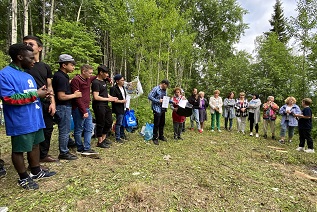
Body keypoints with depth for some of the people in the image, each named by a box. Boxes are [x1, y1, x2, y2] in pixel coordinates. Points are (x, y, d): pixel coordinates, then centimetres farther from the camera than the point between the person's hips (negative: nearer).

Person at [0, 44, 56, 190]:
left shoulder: (28, 76, 14)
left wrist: (42, 93, 0)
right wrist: (35, 94, -20)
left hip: (35, 119, 9)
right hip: (20, 122, -8)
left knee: (35, 145, 18)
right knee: (19, 149, 8)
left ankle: (36, 172, 34)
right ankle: (23, 178, 25)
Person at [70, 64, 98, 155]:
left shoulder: (88, 79, 12)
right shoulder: (76, 80, -12)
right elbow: (77, 97, -17)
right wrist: (83, 111, -19)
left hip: (87, 108, 9)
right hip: (78, 109, -9)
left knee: (89, 128, 8)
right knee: (79, 130, 4)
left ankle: (87, 148, 14)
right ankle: (80, 149, 18)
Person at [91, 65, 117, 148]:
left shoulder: (104, 80, 10)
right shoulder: (96, 82, -17)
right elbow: (96, 97, -23)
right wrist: (108, 99, -16)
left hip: (105, 105, 9)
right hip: (99, 106, -9)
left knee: (109, 122, 17)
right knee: (100, 124, 2)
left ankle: (104, 138, 33)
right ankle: (100, 142, 19)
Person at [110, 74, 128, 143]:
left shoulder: (123, 87, 13)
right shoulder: (113, 88, -13)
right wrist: (121, 101, -17)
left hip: (124, 108, 8)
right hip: (119, 109, -8)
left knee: (123, 122, 16)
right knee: (119, 123, 0)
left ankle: (122, 135, 31)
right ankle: (117, 138, 12)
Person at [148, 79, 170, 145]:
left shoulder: (164, 90, 13)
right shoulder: (155, 89, -11)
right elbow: (149, 96, -17)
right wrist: (158, 101, -20)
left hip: (163, 109, 8)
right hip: (157, 109, -8)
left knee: (162, 123, 15)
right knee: (156, 124, -2)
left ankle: (161, 136, 31)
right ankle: (155, 138, 12)